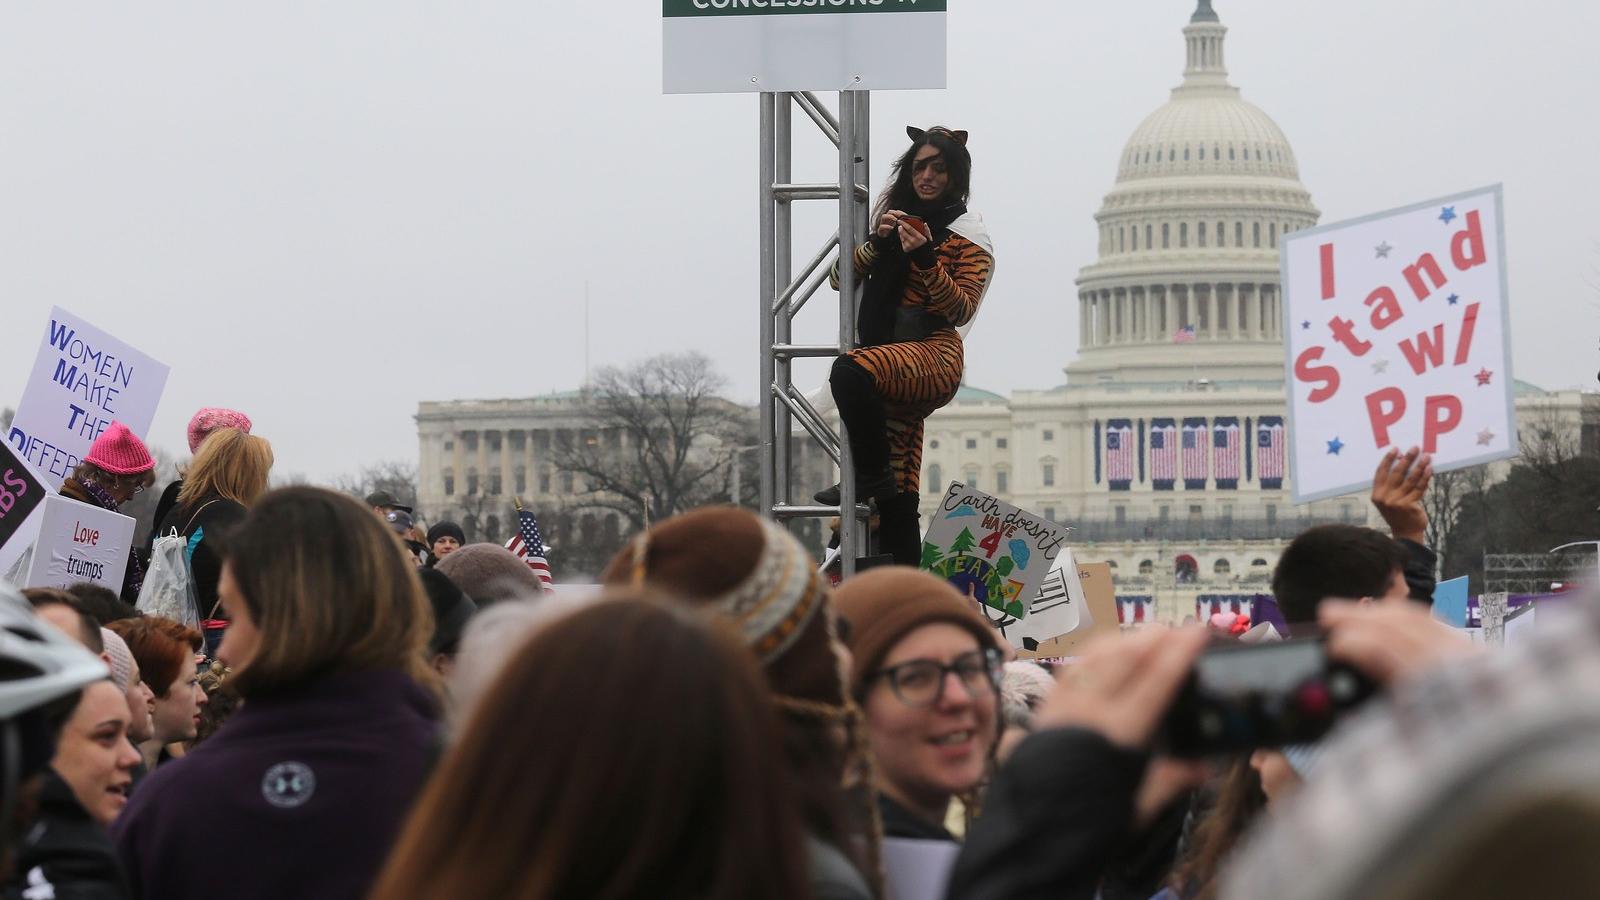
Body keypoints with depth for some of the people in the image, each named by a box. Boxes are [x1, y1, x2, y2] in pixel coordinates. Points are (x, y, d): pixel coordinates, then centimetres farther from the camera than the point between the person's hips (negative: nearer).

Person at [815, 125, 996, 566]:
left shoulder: (967, 235, 4)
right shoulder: (898, 220, 21)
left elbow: (962, 310, -8)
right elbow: (840, 279, 15)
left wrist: (925, 259, -18)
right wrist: (877, 242, -1)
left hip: (933, 354, -6)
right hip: (894, 361, 6)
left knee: (850, 371, -36)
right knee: (898, 501, 1)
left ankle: (871, 475, -21)